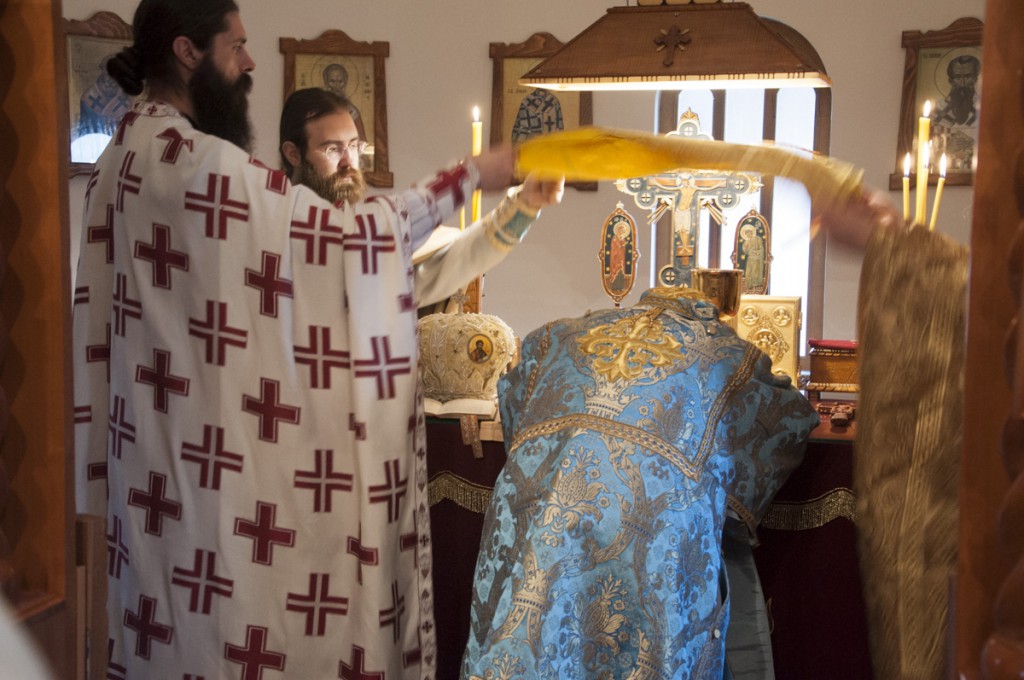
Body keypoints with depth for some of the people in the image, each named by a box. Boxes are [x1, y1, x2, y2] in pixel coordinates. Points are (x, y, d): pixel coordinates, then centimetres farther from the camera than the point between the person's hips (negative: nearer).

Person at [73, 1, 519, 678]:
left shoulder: (126, 157, 10)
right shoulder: (200, 163, -20)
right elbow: (344, 235, -18)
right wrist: (469, 176, -11)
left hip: (168, 447, 10)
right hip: (219, 461, -10)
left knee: (186, 614, 18)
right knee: (232, 619, 3)